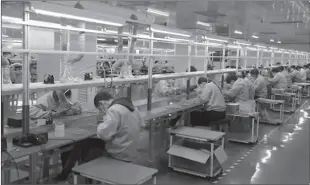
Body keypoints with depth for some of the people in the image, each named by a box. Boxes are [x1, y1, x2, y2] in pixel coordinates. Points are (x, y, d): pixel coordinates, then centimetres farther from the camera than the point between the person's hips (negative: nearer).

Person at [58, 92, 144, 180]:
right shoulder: (129, 105, 5)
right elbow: (141, 124, 18)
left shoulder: (114, 110, -22)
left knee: (80, 146, 5)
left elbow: (103, 134, -29)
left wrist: (103, 122, -7)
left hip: (119, 155, -9)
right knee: (89, 142, 21)